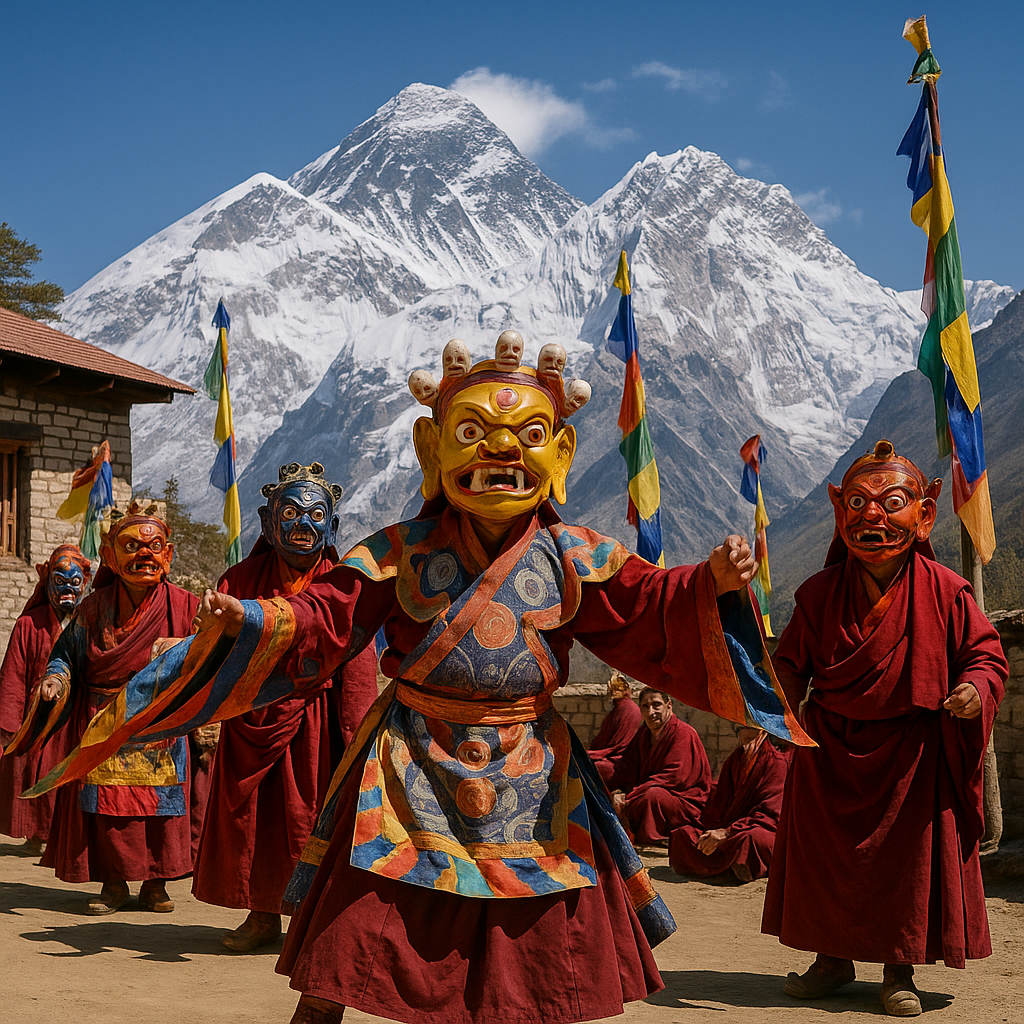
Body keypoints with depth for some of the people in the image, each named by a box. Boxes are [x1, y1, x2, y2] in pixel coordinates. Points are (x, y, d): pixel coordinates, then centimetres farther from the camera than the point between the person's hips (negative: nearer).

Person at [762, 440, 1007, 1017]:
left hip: (913, 750, -2)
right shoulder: (820, 593, -3)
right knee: (825, 851, 9)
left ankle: (900, 970, 19)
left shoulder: (944, 591, -9)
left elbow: (985, 653, -2)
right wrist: (780, 693, -12)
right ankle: (834, 958, 27)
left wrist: (977, 688, -23)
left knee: (911, 854, 2)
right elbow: (793, 660, 7)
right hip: (831, 748, 2)